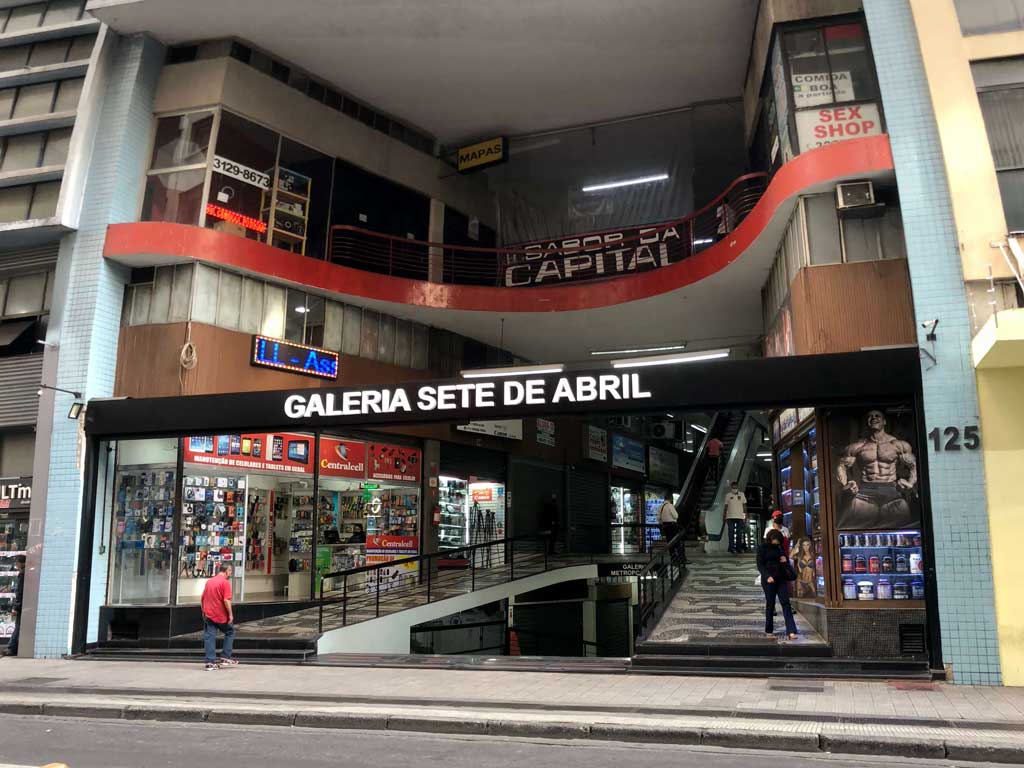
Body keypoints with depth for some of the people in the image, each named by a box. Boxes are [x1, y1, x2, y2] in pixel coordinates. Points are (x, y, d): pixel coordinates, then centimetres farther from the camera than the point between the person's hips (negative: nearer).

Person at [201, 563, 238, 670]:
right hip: (221, 616, -5)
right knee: (230, 632, 14)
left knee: (209, 637, 5)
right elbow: (226, 600, -19)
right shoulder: (225, 582, -12)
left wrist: (204, 611, 25)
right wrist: (230, 614, -12)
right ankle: (225, 657, 12)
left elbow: (203, 598, 15)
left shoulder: (209, 581, 10)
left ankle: (210, 662, 3)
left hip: (208, 615, 5)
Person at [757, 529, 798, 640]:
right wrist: (767, 576, -21)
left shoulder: (780, 548, 13)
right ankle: (769, 630, 14)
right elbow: (760, 565, -6)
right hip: (769, 579, -4)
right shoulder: (762, 548, -1)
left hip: (781, 579, 4)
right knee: (770, 604, 2)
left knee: (786, 603, -6)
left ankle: (791, 631, -11)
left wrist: (786, 560, 0)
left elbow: (786, 558, 26)